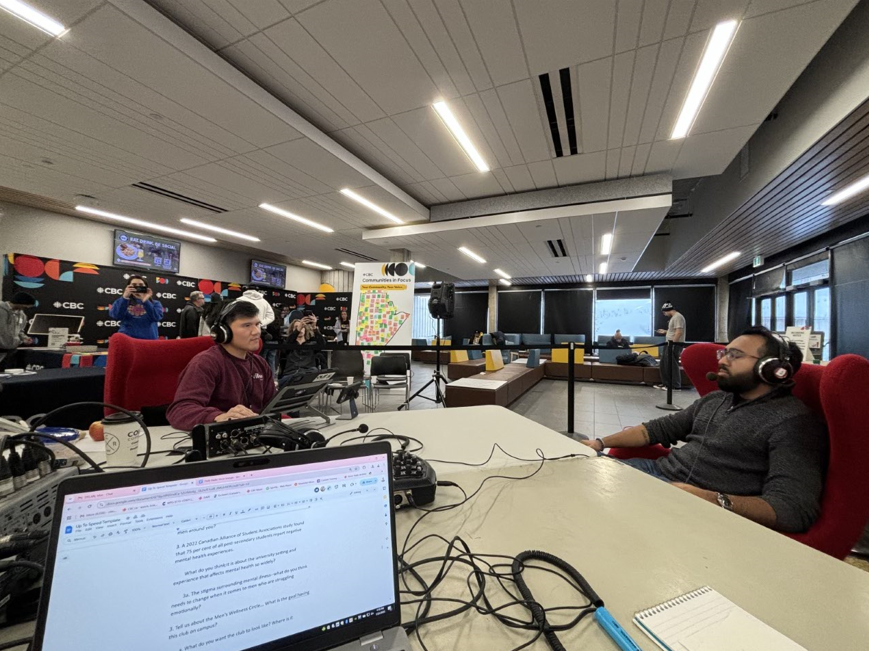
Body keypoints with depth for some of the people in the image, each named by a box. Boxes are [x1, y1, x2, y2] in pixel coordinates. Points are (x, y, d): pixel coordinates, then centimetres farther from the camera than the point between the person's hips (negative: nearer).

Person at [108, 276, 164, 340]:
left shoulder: (155, 303, 11)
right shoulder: (122, 302, 14)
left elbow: (156, 317, -10)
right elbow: (115, 316, -7)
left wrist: (145, 301, -18)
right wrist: (125, 297, -14)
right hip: (126, 339, 0)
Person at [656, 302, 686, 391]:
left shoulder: (677, 317, -14)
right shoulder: (673, 317, 18)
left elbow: (679, 332, -23)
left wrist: (673, 343, -25)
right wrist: (665, 331, 23)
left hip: (674, 345, -10)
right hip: (669, 344, 10)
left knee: (672, 365, -5)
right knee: (664, 364, 13)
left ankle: (676, 386, 2)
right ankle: (665, 383, 21)